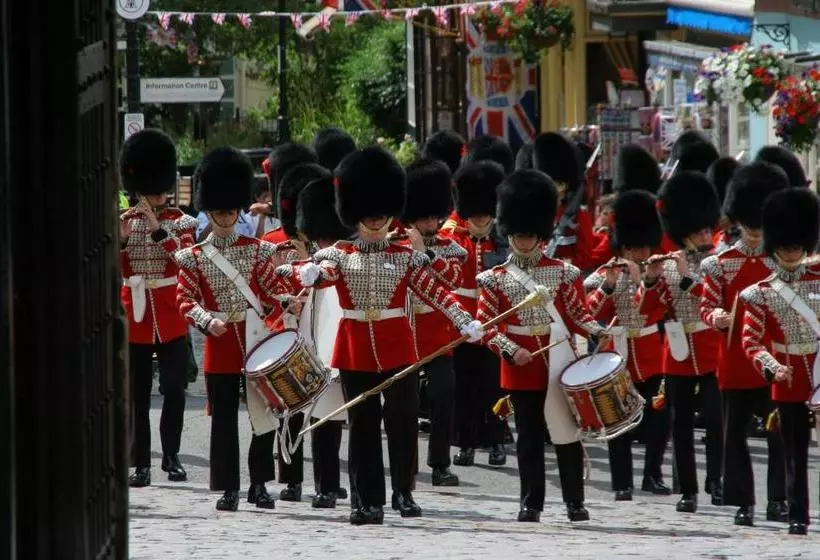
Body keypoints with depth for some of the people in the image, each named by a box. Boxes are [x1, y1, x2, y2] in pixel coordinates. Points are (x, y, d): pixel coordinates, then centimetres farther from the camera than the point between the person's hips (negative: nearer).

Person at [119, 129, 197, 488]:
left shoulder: (181, 222, 2)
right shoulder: (123, 222, 8)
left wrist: (157, 229, -21)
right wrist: (120, 239, -12)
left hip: (170, 315, -2)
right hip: (134, 313, 2)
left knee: (174, 388, 0)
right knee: (137, 393, 2)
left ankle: (171, 455, 12)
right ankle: (141, 464, 4)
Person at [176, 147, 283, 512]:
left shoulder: (257, 250, 6)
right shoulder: (194, 257, 3)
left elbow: (272, 294, 5)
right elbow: (185, 299, -1)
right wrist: (207, 321, -19)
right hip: (219, 343, -1)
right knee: (224, 418, 1)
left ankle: (259, 484, 12)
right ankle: (228, 489, 5)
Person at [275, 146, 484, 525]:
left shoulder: (407, 258, 5)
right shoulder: (340, 255, 4)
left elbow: (436, 292, -3)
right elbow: (320, 273, -16)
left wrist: (465, 322, -16)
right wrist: (301, 274, -40)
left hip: (397, 349, 0)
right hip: (356, 351, 0)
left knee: (403, 420, -3)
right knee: (363, 425, 4)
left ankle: (403, 492, 7)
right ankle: (367, 501, 8)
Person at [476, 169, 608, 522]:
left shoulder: (561, 273, 5)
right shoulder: (497, 279, 2)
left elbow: (577, 312, 6)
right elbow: (486, 324, -2)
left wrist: (595, 332, -13)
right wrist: (510, 351, -15)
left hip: (560, 361, 0)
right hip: (522, 367, 0)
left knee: (567, 430, 2)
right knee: (529, 436, 4)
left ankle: (575, 502, 9)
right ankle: (531, 504, 9)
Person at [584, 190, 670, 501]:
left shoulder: (656, 274, 3)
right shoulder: (606, 274, 3)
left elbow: (656, 309, -13)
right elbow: (593, 311, -9)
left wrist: (645, 280, -26)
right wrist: (608, 285, -24)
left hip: (650, 358, 1)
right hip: (617, 358, -1)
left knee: (660, 417, -2)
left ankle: (652, 475, 13)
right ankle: (622, 484, 6)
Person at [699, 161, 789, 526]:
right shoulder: (721, 264, 3)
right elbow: (707, 307, 2)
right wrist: (717, 317, -19)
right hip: (736, 363, 0)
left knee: (780, 434, -1)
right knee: (735, 435, 3)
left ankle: (777, 501, 6)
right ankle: (742, 503, 9)